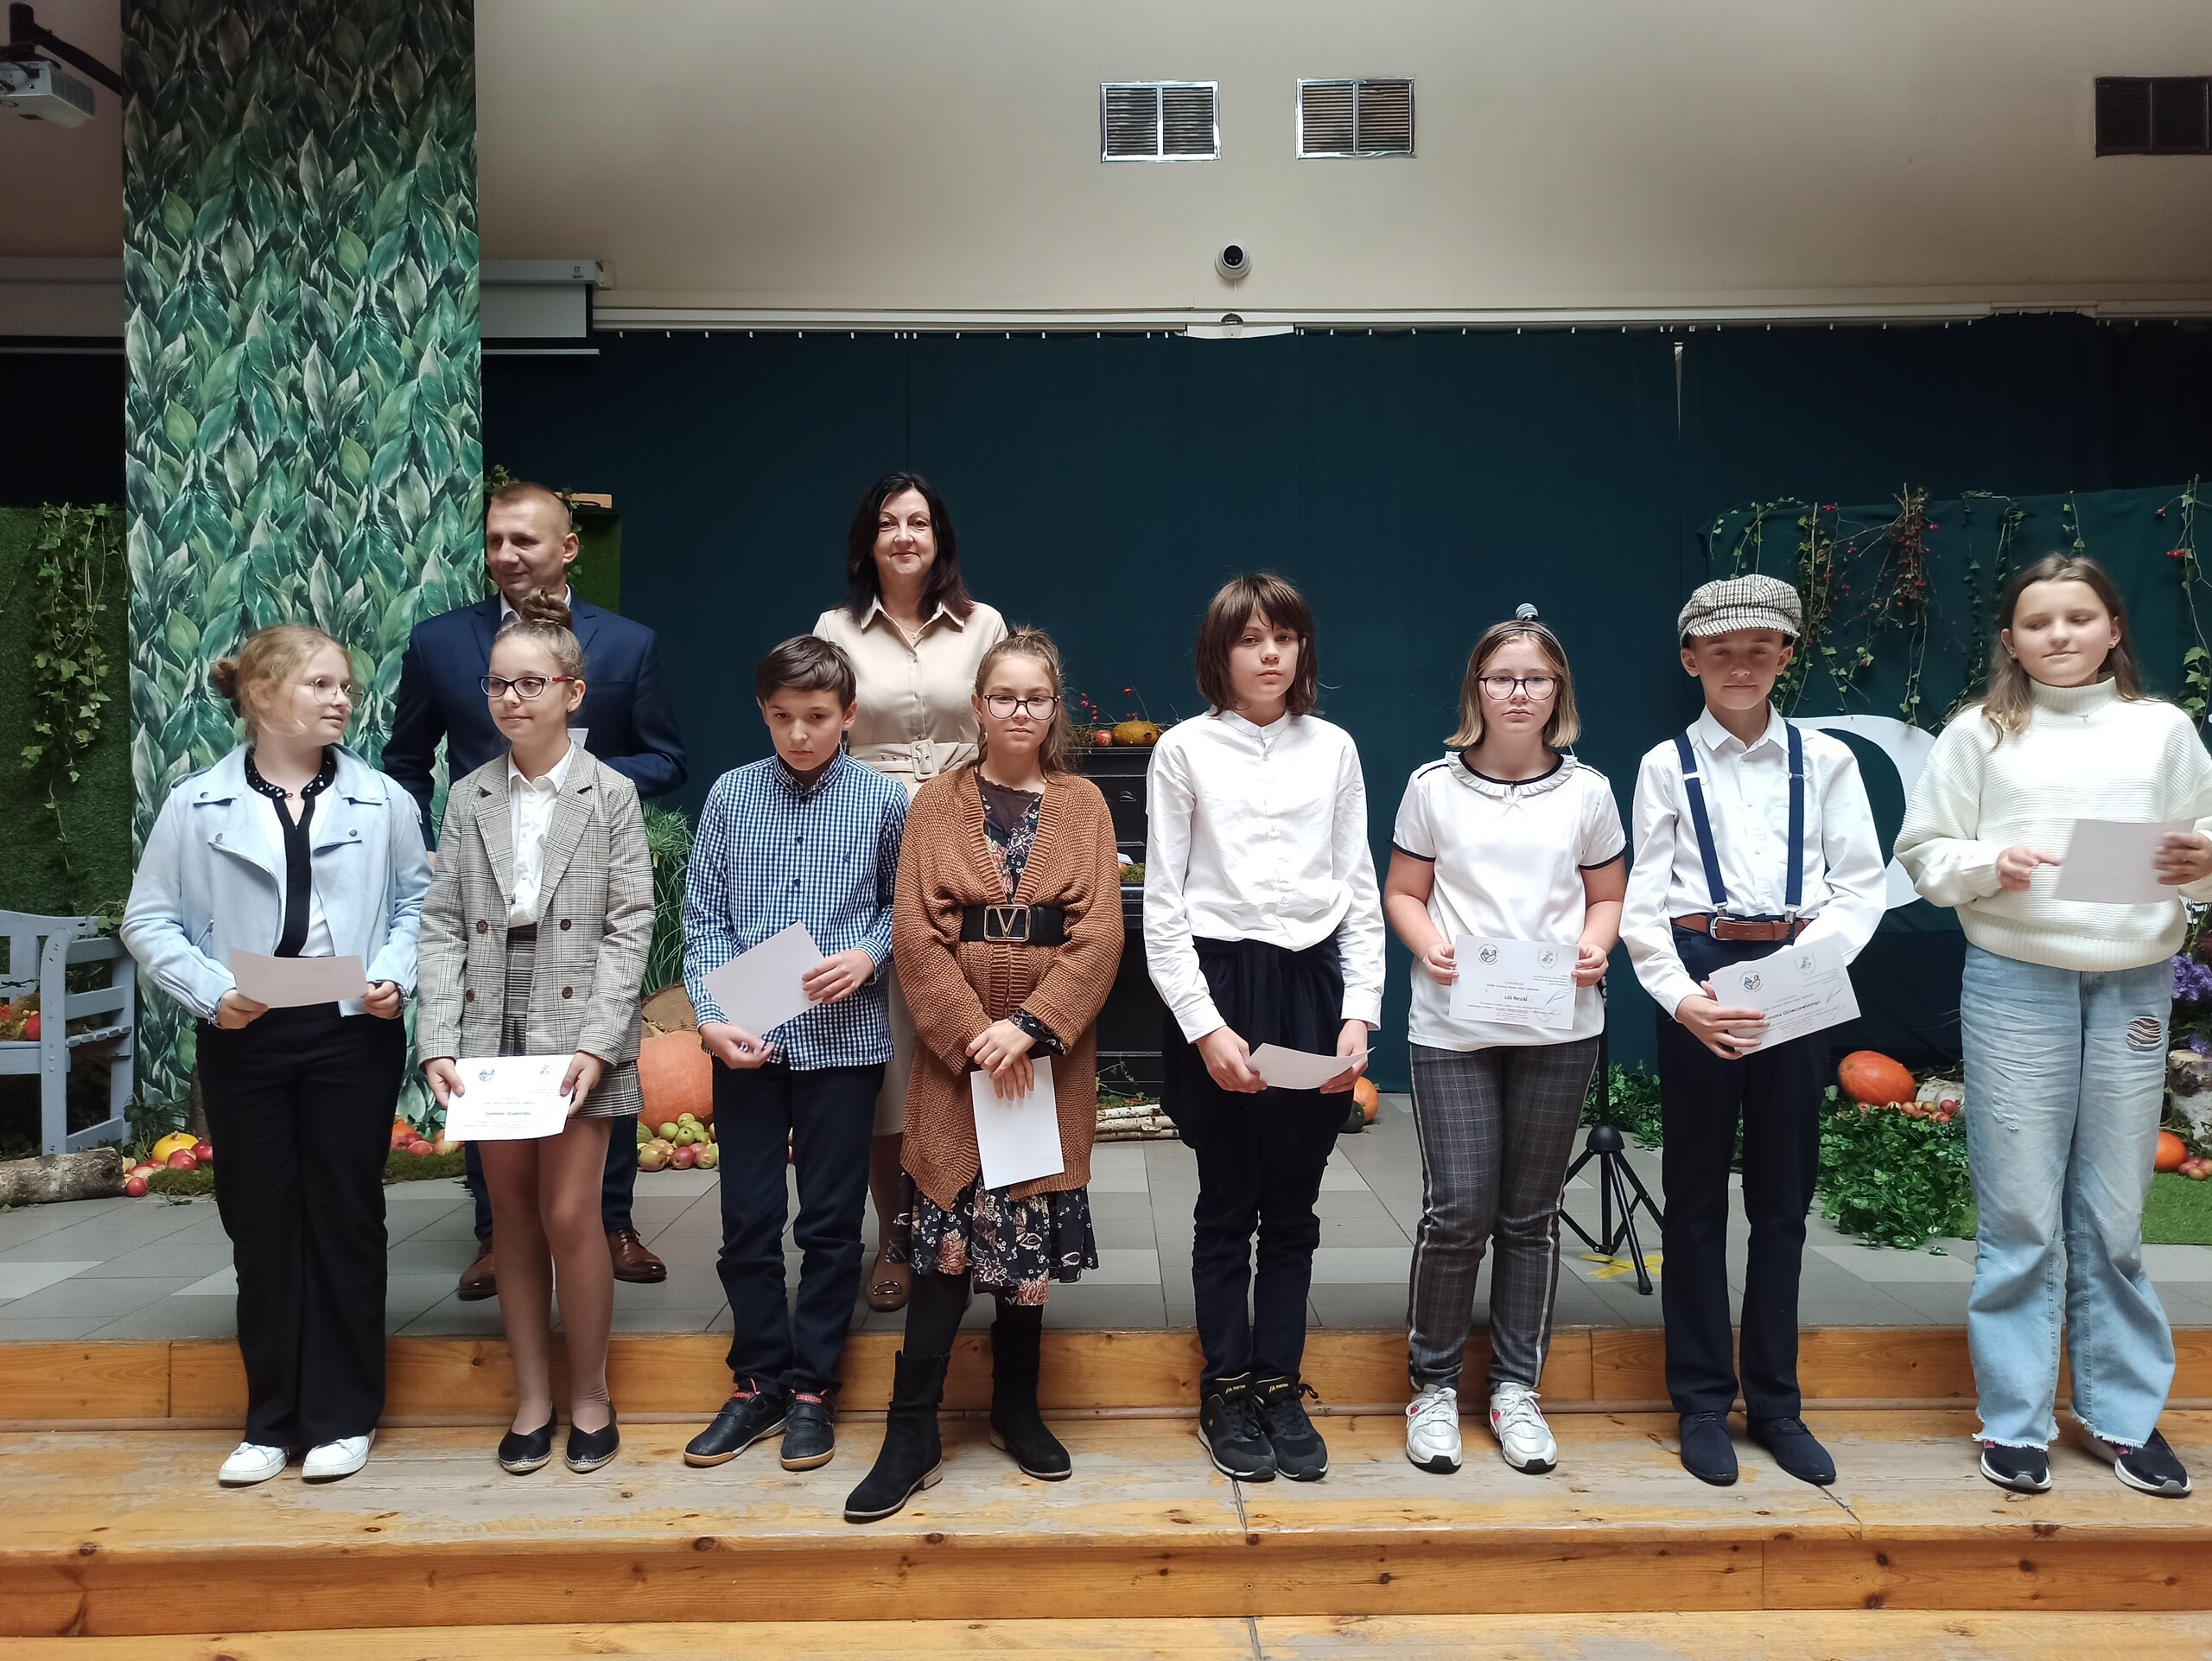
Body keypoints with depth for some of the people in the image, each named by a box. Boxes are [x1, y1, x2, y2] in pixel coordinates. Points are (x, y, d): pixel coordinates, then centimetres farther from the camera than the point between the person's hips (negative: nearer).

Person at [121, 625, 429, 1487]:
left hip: (353, 1035, 0)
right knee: (261, 1224, 9)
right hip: (243, 1039, 1)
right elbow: (150, 918, 1)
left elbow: (416, 902, 4)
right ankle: (272, 1419, 23)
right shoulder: (197, 803, -2)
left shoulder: (380, 799, 0)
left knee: (345, 1219, 7)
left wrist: (395, 975, -12)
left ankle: (343, 1416, 20)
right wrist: (209, 992, -12)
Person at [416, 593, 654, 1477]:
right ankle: (532, 1396, 24)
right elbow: (443, 924, 3)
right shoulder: (469, 799, 7)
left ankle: (589, 1393, 16)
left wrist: (595, 1042, -14)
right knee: (513, 1216, 10)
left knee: (570, 1214, -4)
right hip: (492, 1025, 3)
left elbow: (630, 925, -5)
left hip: (575, 1026, -3)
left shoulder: (610, 795, -1)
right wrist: (438, 1040, -7)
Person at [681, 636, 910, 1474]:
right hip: (745, 1043, 2)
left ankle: (810, 1389, 22)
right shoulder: (730, 794, 2)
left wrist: (869, 955, -13)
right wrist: (711, 1017, -9)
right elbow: (704, 917, 2)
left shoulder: (882, 800, -1)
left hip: (844, 1038, -1)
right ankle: (757, 1385, 25)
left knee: (831, 1221, 7)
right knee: (747, 1219, 9)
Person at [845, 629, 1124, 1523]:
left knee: (1031, 1237, 10)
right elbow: (916, 932, -3)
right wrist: (975, 1034, -13)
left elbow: (1099, 934, -4)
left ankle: (1016, 1408, 27)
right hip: (955, 1054, -1)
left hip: (1049, 1055, 1)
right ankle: (912, 1434, 8)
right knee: (947, 1239, -2)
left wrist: (1029, 1028, -15)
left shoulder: (1082, 804, 4)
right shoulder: (937, 802, 4)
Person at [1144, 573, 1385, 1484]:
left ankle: (1281, 1388, 23)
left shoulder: (1333, 749, 8)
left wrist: (1359, 1013, -2)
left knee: (1292, 1206, 10)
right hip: (1220, 983, -2)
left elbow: (1360, 891, 8)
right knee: (1227, 1204, 8)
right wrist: (1204, 1025, -11)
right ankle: (1226, 1393, 21)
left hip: (1312, 985, 3)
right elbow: (1163, 903, -3)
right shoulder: (1184, 750, 0)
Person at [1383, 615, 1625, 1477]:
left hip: (1559, 1026, 2)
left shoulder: (1587, 791, 6)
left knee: (1531, 1212, 9)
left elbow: (1609, 895, 13)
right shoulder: (1434, 786, 2)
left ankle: (1515, 1389, 23)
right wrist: (1432, 946, -12)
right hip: (1452, 1026, -2)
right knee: (1457, 1210, -5)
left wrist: (1593, 946, -7)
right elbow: (1402, 893, 6)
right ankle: (1434, 1384, 15)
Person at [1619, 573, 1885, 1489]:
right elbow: (1644, 900, -1)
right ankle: (1703, 1402, 18)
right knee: (1696, 1195, 6)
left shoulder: (1826, 760, 6)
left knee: (1783, 1196, 9)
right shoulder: (1667, 765, 3)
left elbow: (1862, 883, 2)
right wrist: (1678, 994, -16)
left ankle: (1776, 1400, 22)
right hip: (1701, 975, -1)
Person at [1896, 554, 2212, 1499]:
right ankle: (2015, 1422, 15)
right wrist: (1990, 866, -15)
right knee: (2018, 1217, 3)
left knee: (2114, 1218, 9)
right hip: (2015, 982, -1)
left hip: (2134, 985, 2)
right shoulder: (1980, 732, 3)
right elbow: (1923, 853, 3)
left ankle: (2124, 1414, 25)